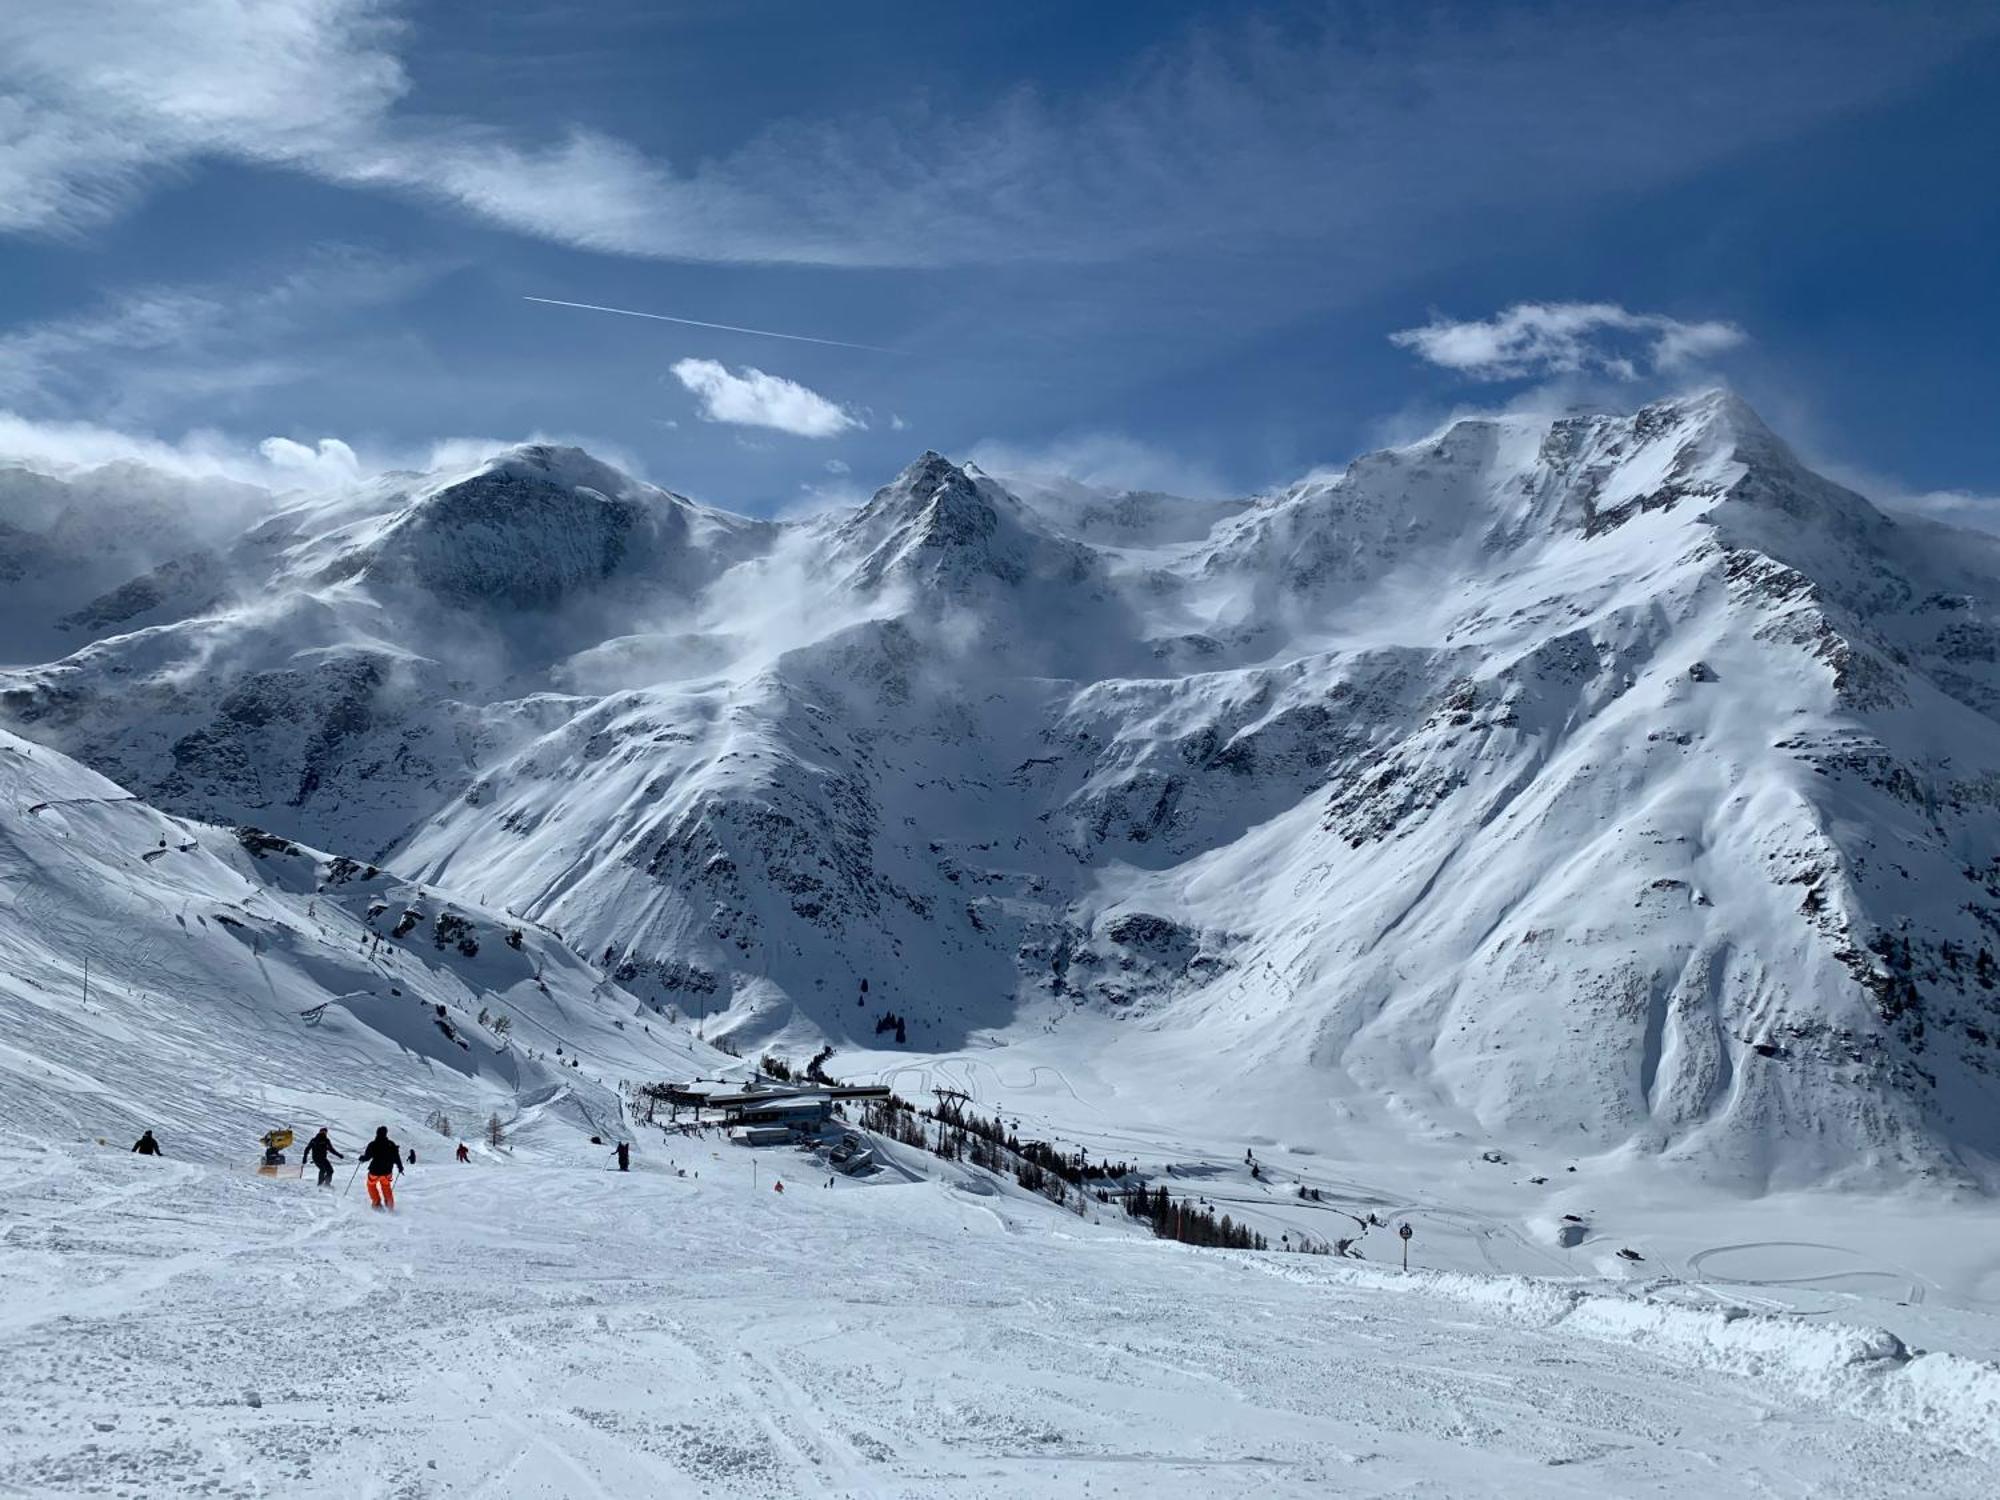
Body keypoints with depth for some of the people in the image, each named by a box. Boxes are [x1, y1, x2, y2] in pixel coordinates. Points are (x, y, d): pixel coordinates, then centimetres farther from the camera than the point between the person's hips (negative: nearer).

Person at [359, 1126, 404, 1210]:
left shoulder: (372, 1145, -12)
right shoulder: (391, 1145, -5)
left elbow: (367, 1157, -9)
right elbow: (396, 1157, -1)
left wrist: (361, 1158, 14)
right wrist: (400, 1167, 13)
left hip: (375, 1171, -2)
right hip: (387, 1171, 2)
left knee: (371, 1185, 23)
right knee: (386, 1186, 24)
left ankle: (376, 1203, 15)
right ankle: (390, 1204, 19)